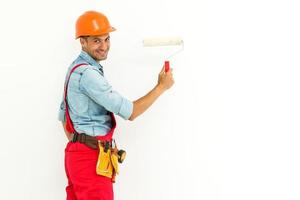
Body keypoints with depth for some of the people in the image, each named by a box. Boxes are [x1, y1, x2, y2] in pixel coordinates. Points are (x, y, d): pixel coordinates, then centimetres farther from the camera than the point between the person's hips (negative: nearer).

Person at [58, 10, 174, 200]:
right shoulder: (87, 73, -17)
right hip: (91, 157, -10)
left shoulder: (76, 69, 16)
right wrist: (162, 86, -6)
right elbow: (129, 112, -16)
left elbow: (63, 116, 22)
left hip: (78, 153, 10)